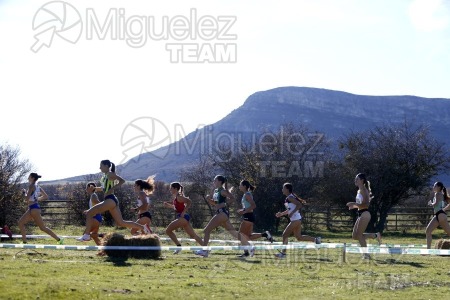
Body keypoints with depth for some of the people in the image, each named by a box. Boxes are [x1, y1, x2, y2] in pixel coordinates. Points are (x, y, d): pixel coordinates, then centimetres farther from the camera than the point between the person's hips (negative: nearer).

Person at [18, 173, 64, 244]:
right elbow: (46, 196, 20)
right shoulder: (37, 186, 13)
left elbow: (27, 199, -20)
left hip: (34, 208, -10)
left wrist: (24, 193, -2)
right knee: (21, 223, 9)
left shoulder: (31, 186, -13)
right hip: (31, 209, 10)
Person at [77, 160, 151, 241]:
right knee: (121, 223, 7)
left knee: (89, 213, -9)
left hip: (110, 200, -10)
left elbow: (122, 180, -17)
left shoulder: (110, 174, -6)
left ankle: (86, 235, -11)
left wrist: (112, 189, -19)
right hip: (111, 201, 10)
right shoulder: (105, 175, 20)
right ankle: (143, 227, 6)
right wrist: (96, 188, 17)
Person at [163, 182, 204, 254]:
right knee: (193, 235, 10)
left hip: (183, 217, -10)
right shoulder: (176, 197, 16)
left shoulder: (179, 197, -12)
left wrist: (184, 212, -23)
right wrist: (169, 205, 14)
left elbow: (189, 202, -22)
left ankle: (179, 246, -8)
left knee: (168, 230, -8)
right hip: (182, 217, 10)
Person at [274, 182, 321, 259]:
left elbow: (299, 204, -24)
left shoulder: (290, 198, -13)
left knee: (285, 235, -3)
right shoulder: (288, 198, 16)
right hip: (297, 220, 10)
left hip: (295, 220, -10)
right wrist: (281, 214, 19)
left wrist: (292, 213, -26)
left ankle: (283, 253, 2)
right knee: (299, 237, 12)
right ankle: (316, 239, 9)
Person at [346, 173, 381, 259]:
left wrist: (354, 204, -23)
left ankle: (366, 254, 0)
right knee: (354, 236, 9)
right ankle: (376, 236, 15)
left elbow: (366, 204, -21)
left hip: (365, 214, -10)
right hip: (361, 214, 10)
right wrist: (354, 206, 11)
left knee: (359, 235, -7)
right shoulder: (359, 191, 16)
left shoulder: (363, 190, -13)